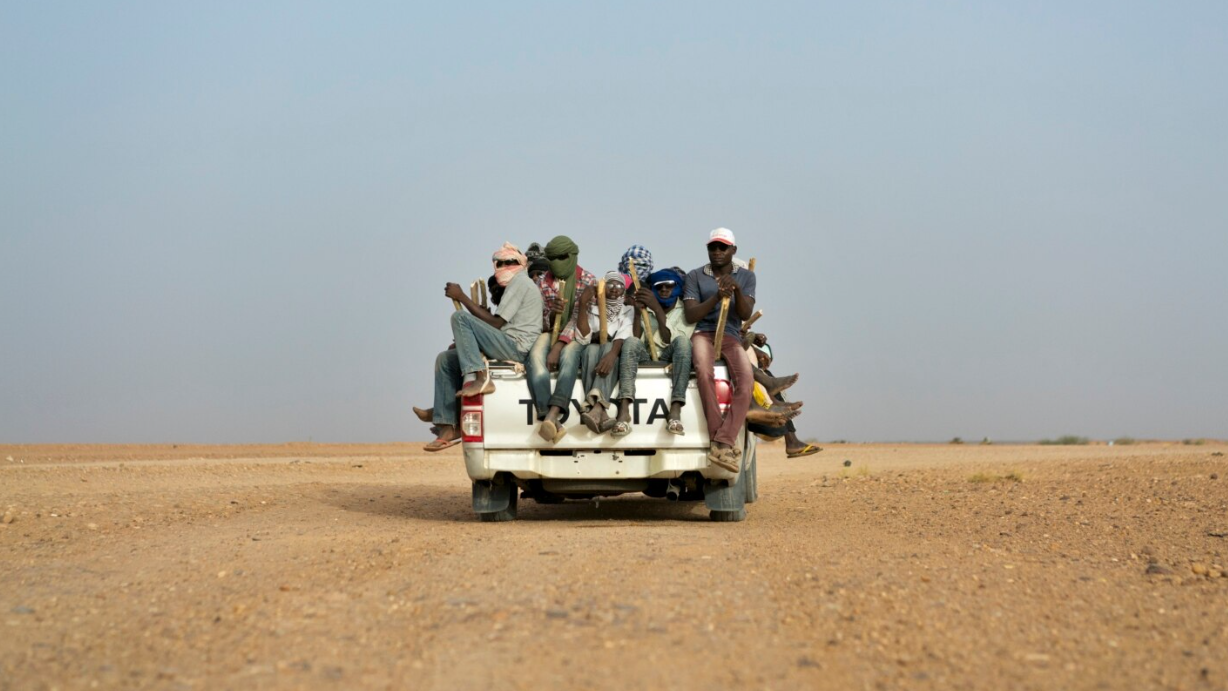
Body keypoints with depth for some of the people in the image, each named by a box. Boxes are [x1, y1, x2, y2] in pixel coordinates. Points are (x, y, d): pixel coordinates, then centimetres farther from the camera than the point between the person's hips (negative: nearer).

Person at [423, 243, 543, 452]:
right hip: (509, 348, 10)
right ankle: (448, 427, -2)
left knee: (460, 317, -20)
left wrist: (462, 297, -8)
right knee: (445, 359, 6)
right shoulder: (518, 283, 27)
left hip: (516, 348, -10)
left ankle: (479, 378, -28)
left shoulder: (519, 282, -4)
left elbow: (496, 323, -13)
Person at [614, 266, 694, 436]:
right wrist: (638, 312, -11)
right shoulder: (647, 309, 17)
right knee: (630, 342, -29)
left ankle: (675, 410, -43)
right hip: (646, 356, 2)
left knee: (682, 340, -32)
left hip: (670, 358, -2)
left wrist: (657, 308, -14)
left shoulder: (686, 311, 9)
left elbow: (670, 340, -9)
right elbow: (636, 339, 1)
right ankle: (624, 410, -45)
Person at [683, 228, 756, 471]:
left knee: (746, 382, -29)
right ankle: (722, 441, -34)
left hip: (732, 336, 2)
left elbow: (746, 314, 2)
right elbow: (691, 315, 0)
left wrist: (737, 290, -17)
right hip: (703, 333, -2)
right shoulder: (695, 276, 11)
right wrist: (716, 297, -15)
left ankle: (722, 443, -33)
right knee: (704, 371, -36)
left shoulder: (746, 276, 14)